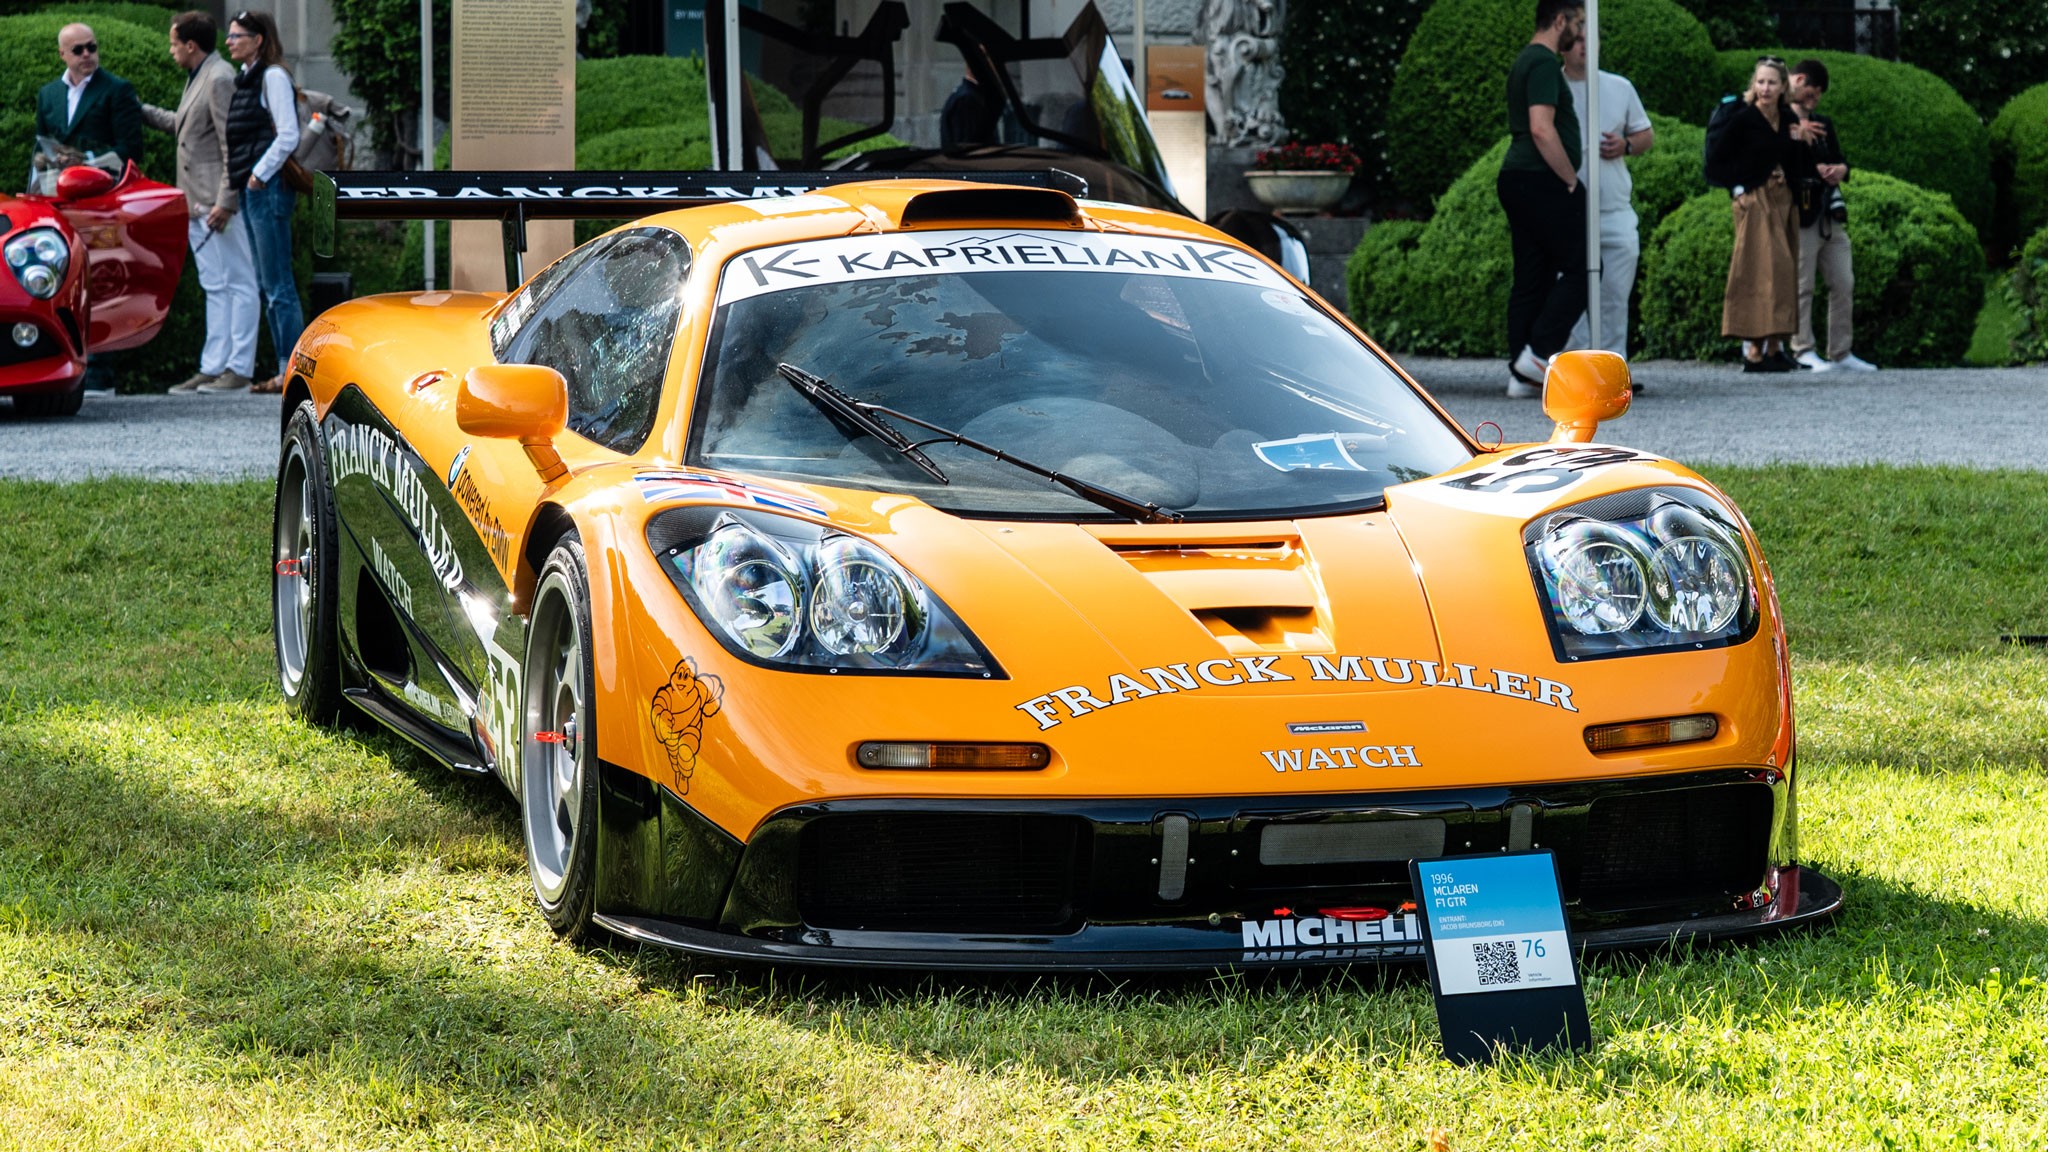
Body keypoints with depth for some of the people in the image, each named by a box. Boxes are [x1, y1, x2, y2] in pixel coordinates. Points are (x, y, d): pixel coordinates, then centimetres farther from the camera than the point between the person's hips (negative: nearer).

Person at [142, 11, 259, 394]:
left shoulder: (220, 79, -14)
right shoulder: (196, 79, 17)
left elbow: (232, 144, -19)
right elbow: (180, 124, 33)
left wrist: (225, 202, -22)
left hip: (217, 203, -11)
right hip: (197, 204, 11)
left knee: (239, 284, -5)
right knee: (215, 287, 11)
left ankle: (239, 368, -5)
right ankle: (213, 367, 13)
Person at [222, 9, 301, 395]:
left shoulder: (273, 77, -9)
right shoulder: (245, 80, 17)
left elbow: (287, 135, -15)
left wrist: (260, 174, -14)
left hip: (267, 189, -10)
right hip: (249, 190, 10)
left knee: (278, 284, -8)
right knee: (266, 284, 9)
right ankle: (285, 368, 12)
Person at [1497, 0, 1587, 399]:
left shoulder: (1526, 61, 20)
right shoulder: (1544, 63, -12)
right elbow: (1542, 129, -21)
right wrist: (1572, 181, -13)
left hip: (1518, 182, 10)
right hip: (1541, 182, -10)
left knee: (1532, 278, 8)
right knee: (1579, 268, -5)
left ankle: (1522, 375, 6)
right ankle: (1539, 353, -10)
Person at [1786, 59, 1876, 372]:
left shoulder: (1823, 124, 19)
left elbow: (1838, 158, 25)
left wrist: (1841, 168, 3)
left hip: (1830, 215, 8)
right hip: (1800, 214, -8)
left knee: (1844, 284, 7)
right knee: (1802, 285, -5)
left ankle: (1841, 352, 13)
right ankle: (1803, 351, 0)